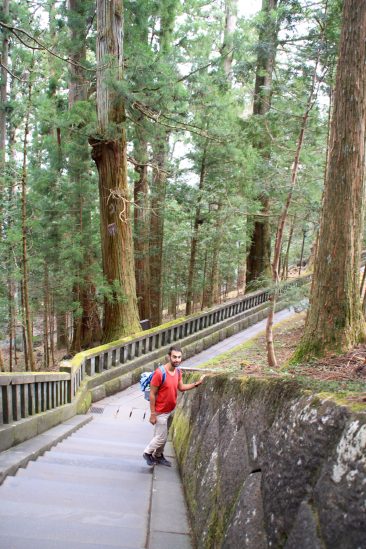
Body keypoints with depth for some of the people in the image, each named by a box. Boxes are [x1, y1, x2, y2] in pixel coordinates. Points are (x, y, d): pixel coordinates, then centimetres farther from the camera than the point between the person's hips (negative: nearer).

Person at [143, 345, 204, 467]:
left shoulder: (178, 372, -4)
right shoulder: (160, 373, -28)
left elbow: (181, 387, 11)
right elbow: (152, 394, -21)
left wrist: (197, 383, -1)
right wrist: (152, 414, -18)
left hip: (170, 411, 7)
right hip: (160, 412, -7)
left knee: (163, 436, 21)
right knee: (161, 437, 5)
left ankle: (158, 455, 40)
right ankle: (147, 453, 29)